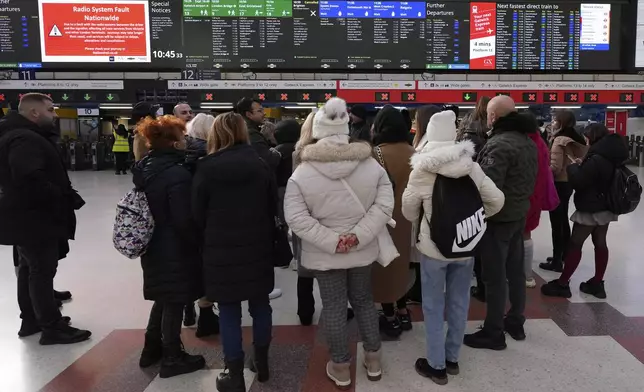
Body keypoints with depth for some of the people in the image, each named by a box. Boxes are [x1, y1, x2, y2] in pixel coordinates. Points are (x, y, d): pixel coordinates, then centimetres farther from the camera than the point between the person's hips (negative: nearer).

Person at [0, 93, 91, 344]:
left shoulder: (27, 136, 15)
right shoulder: (24, 139, -21)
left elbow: (45, 173, 17)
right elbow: (31, 179, -33)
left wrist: (66, 196, 6)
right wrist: (63, 199, -22)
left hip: (27, 216, 11)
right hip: (33, 217, -11)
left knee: (29, 269, 17)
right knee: (42, 271, -4)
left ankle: (31, 320, 30)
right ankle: (52, 328, 4)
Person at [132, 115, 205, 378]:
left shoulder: (144, 168, 4)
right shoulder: (178, 173, -23)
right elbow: (184, 220, -22)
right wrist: (197, 243, -8)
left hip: (153, 246, 9)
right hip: (175, 249, -8)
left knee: (163, 298, 22)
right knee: (174, 302, 5)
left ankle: (152, 350, 34)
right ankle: (172, 358, 19)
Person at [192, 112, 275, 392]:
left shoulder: (206, 168, -8)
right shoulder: (260, 164, 0)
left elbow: (197, 214, -4)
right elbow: (274, 207, 5)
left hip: (221, 250, -2)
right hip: (258, 247, 3)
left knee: (229, 312, 6)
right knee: (260, 305, 16)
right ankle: (261, 362, 30)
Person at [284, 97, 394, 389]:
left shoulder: (301, 174, -13)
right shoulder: (372, 166, -7)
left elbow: (296, 218, -17)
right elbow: (384, 205, -11)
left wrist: (332, 242, -16)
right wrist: (357, 236, -14)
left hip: (324, 255, -2)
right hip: (362, 251, 2)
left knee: (333, 308, 11)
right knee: (364, 301, 20)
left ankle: (341, 367, 25)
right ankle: (373, 360, 33)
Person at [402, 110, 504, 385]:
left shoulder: (422, 170, -15)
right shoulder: (472, 167, -7)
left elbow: (409, 210, -4)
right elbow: (497, 200, -1)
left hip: (434, 247, -3)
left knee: (434, 306, 10)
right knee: (459, 304, 17)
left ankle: (437, 365, 20)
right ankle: (452, 358, 32)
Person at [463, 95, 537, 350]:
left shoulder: (499, 145, -22)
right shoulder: (528, 142, 8)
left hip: (498, 218, -9)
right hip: (520, 214, 9)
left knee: (495, 276, -1)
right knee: (515, 270, 17)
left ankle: (493, 333, 9)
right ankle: (516, 323, 31)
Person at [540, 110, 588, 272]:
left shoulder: (560, 140, -18)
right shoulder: (575, 139, 8)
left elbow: (555, 167, -23)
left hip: (559, 184, -9)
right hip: (569, 182, 9)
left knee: (556, 223, -2)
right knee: (563, 220, 19)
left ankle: (556, 261, 4)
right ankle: (564, 255, 30)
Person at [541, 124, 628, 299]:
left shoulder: (596, 159, -22)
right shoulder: (612, 155, 7)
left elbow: (578, 182, -20)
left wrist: (573, 166, -4)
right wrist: (581, 166, 8)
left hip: (590, 209, -9)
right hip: (606, 207, 9)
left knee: (575, 244, -3)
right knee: (600, 243, 12)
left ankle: (562, 284, 2)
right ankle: (597, 283, 20)